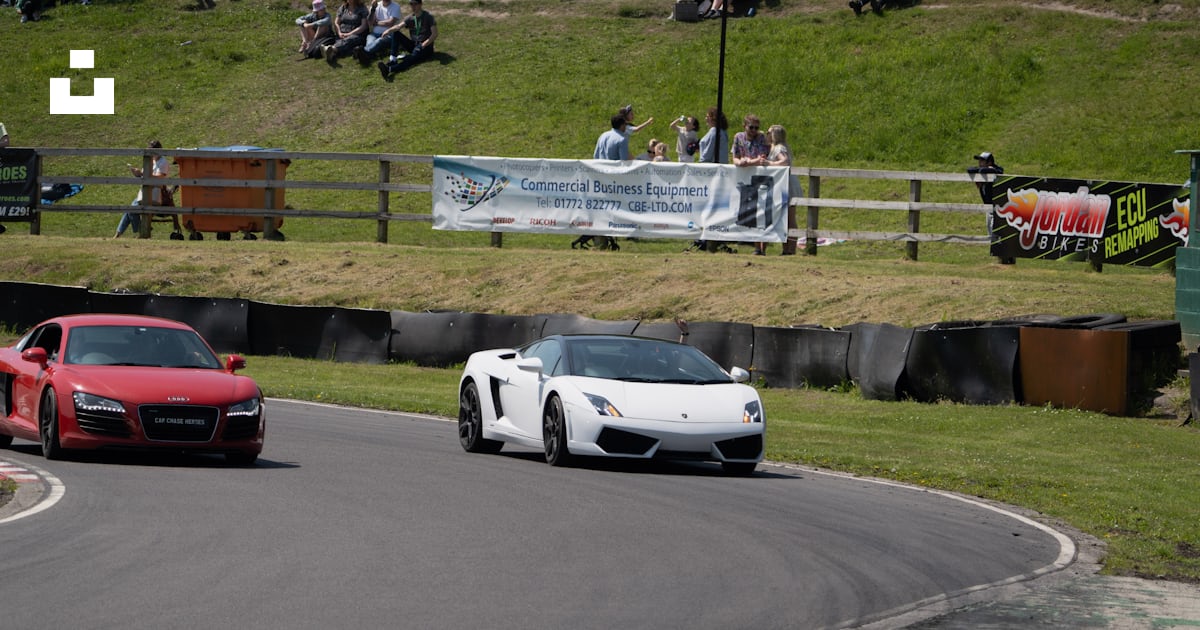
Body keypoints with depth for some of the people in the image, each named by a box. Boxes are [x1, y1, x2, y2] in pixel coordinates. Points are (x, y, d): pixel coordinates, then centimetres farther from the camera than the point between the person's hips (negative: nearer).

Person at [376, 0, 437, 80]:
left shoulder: (428, 17, -6)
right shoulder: (410, 19, 7)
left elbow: (434, 34, -13)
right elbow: (399, 26, -11)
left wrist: (423, 45, -22)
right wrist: (389, 30, -32)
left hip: (425, 47, -6)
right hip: (413, 45, 6)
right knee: (395, 33, -11)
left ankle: (389, 69, -61)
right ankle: (393, 60, -26)